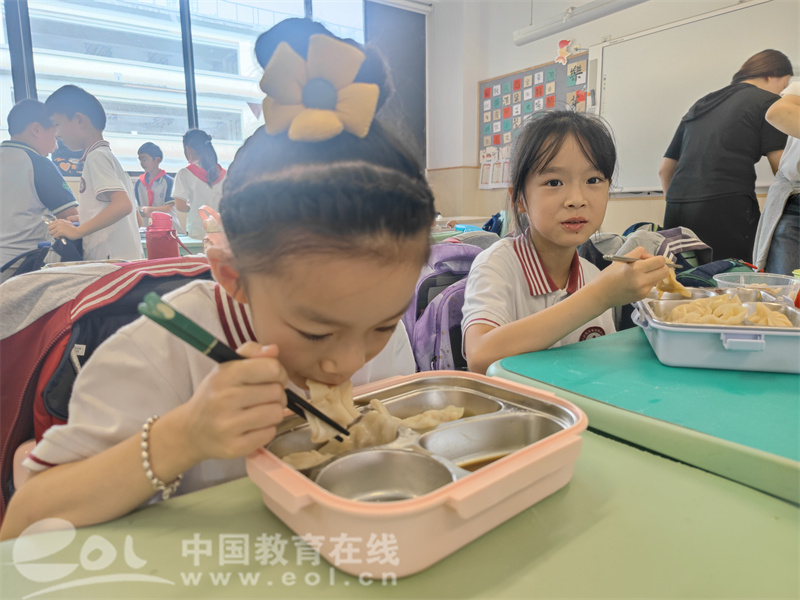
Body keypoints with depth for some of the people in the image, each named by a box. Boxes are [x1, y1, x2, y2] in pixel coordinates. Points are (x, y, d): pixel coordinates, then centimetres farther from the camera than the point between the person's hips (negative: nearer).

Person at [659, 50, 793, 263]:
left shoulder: (699, 106, 27)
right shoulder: (766, 101, 8)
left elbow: (665, 170, 26)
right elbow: (784, 172, -1)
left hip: (675, 213, 6)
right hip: (727, 210, -6)